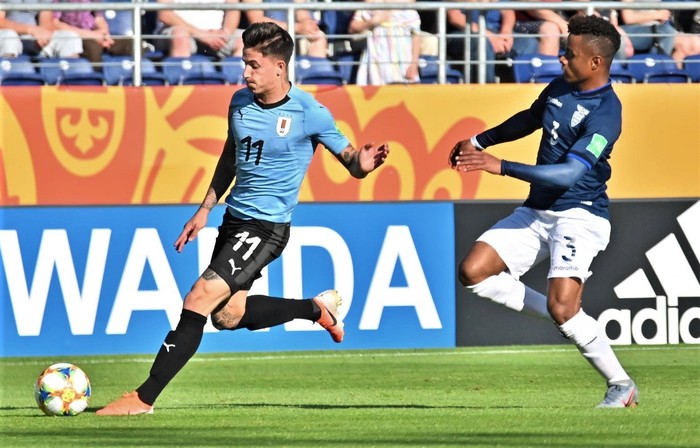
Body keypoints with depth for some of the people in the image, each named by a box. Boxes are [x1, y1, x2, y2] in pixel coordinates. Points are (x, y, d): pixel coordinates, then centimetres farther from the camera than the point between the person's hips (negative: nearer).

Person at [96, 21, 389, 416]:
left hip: (266, 227, -8)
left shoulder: (309, 113, -14)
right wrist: (205, 208, 19)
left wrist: (365, 161, -31)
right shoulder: (241, 102, 4)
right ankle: (317, 308, 30)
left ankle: (144, 398, -12)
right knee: (226, 315, 12)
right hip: (234, 219, 8)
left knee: (199, 300, -15)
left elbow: (351, 161, -7)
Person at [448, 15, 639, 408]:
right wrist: (480, 141, 29)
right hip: (536, 213, 9)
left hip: (579, 216, -9)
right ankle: (565, 319, 8)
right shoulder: (560, 88, 6)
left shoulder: (605, 113, -20)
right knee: (474, 271, -4)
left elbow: (569, 173, -29)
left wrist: (501, 166, -32)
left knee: (562, 307, -24)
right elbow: (530, 119, 29)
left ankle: (622, 387, -5)